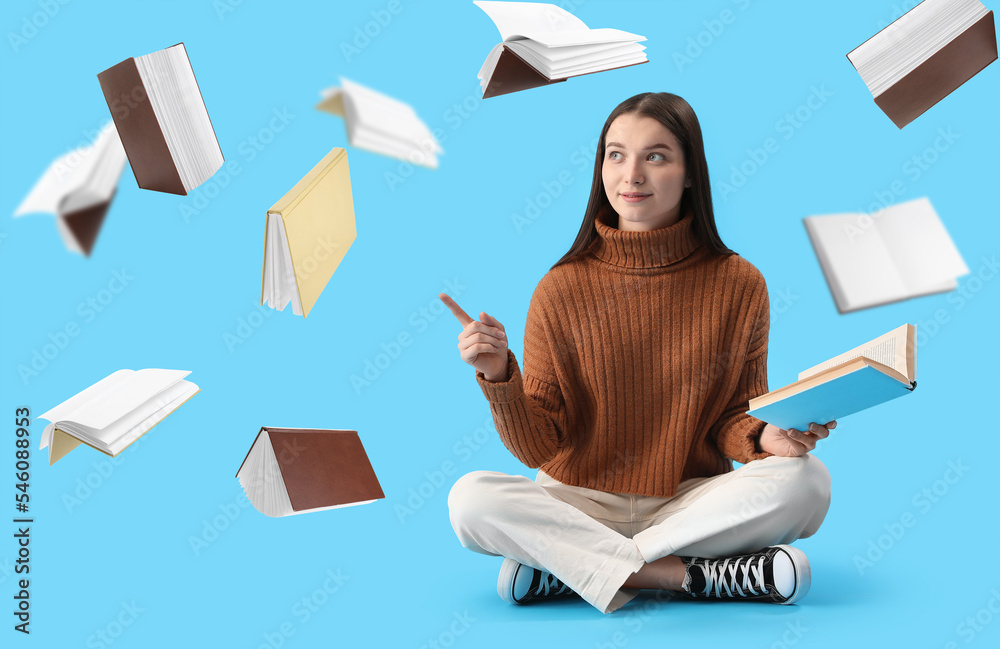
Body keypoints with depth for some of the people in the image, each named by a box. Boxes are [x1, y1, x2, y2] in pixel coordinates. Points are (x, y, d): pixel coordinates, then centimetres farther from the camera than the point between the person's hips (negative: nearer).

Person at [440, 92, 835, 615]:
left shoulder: (738, 285, -3)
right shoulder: (562, 290, -5)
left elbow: (731, 420, 3)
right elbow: (537, 448, -5)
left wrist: (763, 436, -20)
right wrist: (499, 377, -23)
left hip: (690, 503, 1)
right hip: (579, 505, -1)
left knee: (806, 480, -26)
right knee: (470, 498, -27)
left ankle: (559, 570, -24)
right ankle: (691, 575, -25)